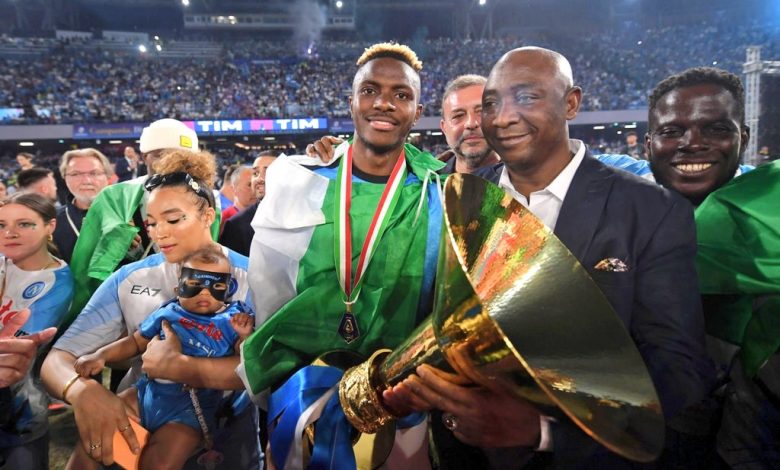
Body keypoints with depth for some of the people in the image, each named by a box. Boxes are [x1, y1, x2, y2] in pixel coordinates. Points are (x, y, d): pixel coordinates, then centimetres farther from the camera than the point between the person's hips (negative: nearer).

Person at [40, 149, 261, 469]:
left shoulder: (249, 277, -13)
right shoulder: (128, 280, -6)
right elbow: (58, 358, -11)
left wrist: (173, 367, -33)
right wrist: (83, 391, -33)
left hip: (226, 430, -1)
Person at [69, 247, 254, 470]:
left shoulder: (232, 320, -4)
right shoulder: (168, 312, 7)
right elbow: (136, 342, 18)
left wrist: (245, 336, -26)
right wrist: (100, 355, 5)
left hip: (189, 409, -4)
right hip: (146, 392, 5)